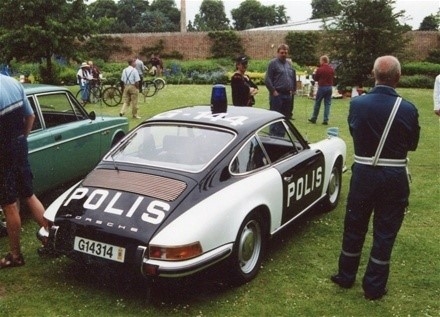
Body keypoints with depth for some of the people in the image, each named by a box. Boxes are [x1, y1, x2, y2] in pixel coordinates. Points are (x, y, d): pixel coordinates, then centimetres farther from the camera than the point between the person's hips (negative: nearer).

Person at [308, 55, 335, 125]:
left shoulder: (319, 69, -11)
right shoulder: (331, 69, 2)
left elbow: (315, 79, -1)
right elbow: (333, 77, 12)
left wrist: (314, 74, 18)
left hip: (322, 87, -4)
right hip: (330, 87, 4)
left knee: (317, 103, 8)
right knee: (327, 104, 6)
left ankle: (314, 118, 16)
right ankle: (326, 120, 3)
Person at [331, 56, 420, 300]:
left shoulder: (357, 104, -10)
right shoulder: (408, 109, -13)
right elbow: (413, 145, 2)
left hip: (363, 174, 1)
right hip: (395, 178, -1)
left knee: (354, 227, 17)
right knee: (385, 233, 11)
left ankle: (346, 276, 32)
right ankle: (374, 287, 21)